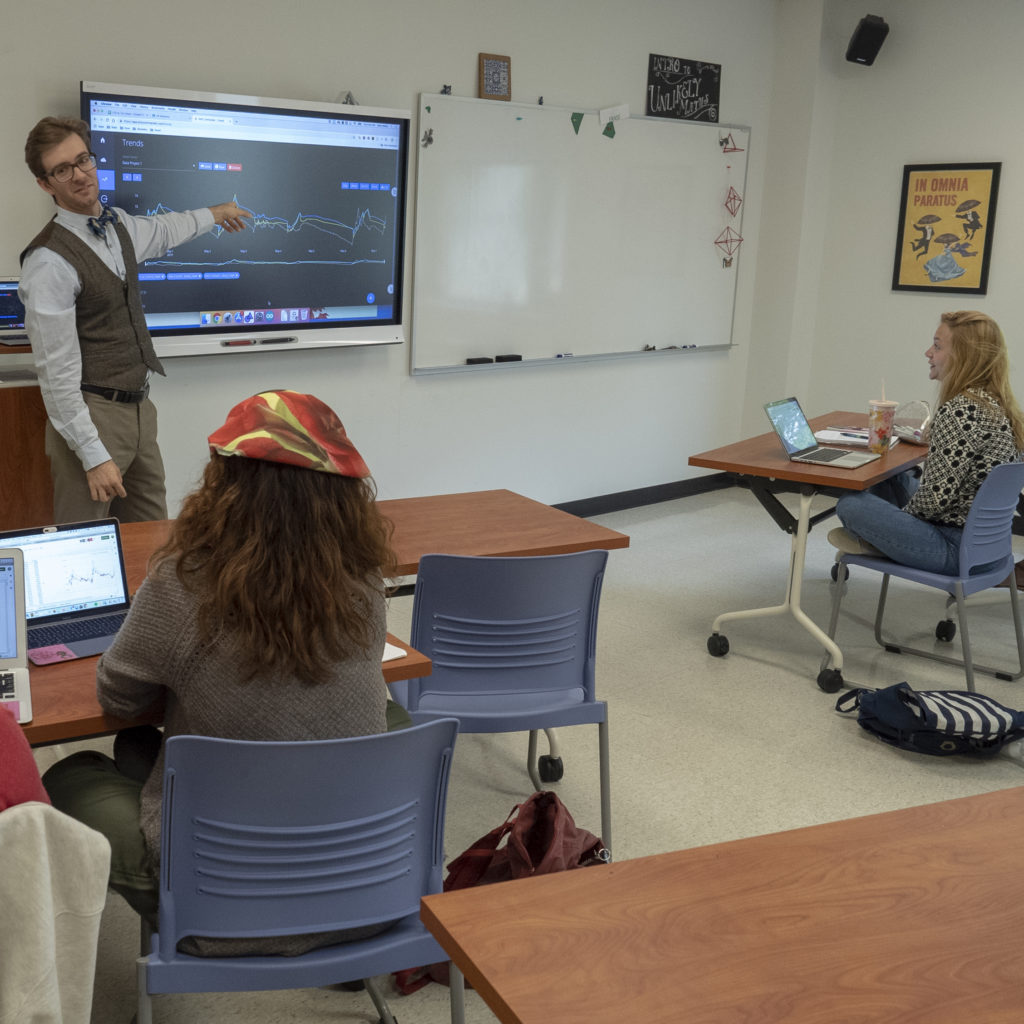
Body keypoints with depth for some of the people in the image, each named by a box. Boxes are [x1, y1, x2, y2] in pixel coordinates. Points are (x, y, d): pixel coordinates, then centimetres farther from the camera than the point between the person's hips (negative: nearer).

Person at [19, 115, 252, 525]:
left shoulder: (117, 225, 8)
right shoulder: (49, 261, -18)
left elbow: (160, 230, 34)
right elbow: (57, 373, -19)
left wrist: (215, 213, 49)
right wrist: (94, 457, -21)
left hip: (138, 407, 8)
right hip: (91, 415, -8)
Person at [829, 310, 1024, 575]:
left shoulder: (961, 411, -24)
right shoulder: (998, 404, 6)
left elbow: (936, 497, -24)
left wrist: (904, 514, -6)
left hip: (957, 550, -10)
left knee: (850, 504, -11)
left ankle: (874, 543, 15)